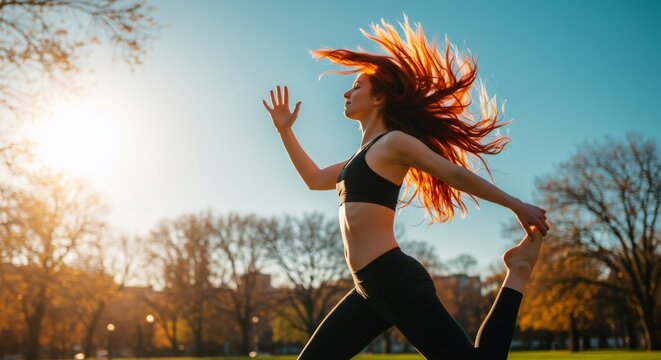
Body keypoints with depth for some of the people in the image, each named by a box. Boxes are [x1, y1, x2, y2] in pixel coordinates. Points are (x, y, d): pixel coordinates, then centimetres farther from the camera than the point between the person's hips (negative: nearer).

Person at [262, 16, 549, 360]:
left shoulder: (394, 142, -2)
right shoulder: (362, 156, 25)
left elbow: (456, 174, -1)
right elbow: (315, 178, 38)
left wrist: (517, 206, -1)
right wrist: (285, 130, 36)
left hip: (396, 281, -9)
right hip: (371, 288, 9)